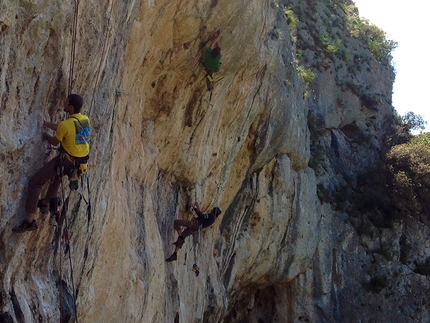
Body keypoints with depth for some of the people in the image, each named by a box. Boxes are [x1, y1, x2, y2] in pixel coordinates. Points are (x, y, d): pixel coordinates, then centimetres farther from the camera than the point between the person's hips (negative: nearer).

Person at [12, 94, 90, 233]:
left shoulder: (65, 124, -23)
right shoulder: (85, 120, -1)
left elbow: (55, 142, -5)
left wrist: (46, 136, 15)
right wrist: (47, 124, 21)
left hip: (66, 161, -8)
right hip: (81, 160, 8)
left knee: (35, 182, 1)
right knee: (57, 176, 38)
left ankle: (30, 219, -4)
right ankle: (45, 203, 52)